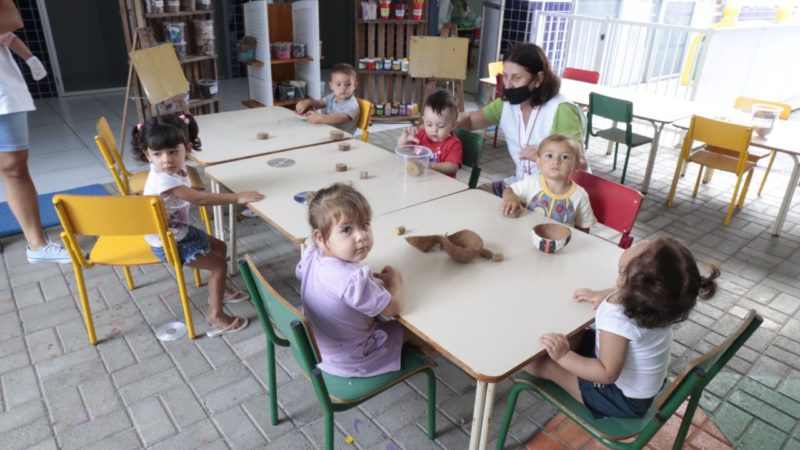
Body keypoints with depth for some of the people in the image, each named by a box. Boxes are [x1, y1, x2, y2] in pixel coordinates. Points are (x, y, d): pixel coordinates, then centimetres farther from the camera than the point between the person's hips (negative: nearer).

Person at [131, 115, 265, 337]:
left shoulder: (176, 169, -6)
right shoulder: (163, 180, -35)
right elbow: (200, 198, -37)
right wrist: (238, 197, -36)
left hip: (180, 231, 9)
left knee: (219, 247, 21)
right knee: (219, 265, -7)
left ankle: (219, 289, 42)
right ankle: (215, 315, 4)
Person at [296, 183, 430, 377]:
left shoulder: (311, 256, -17)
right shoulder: (354, 280, -41)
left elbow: (300, 272, 10)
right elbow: (393, 307, -26)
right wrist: (395, 280, -8)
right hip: (349, 362, -7)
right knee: (411, 329, 9)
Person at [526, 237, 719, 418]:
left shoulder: (617, 320, -41)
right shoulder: (652, 294, -18)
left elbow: (607, 373, -33)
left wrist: (563, 356, -31)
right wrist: (602, 295, 2)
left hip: (625, 398, -7)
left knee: (543, 362, -2)